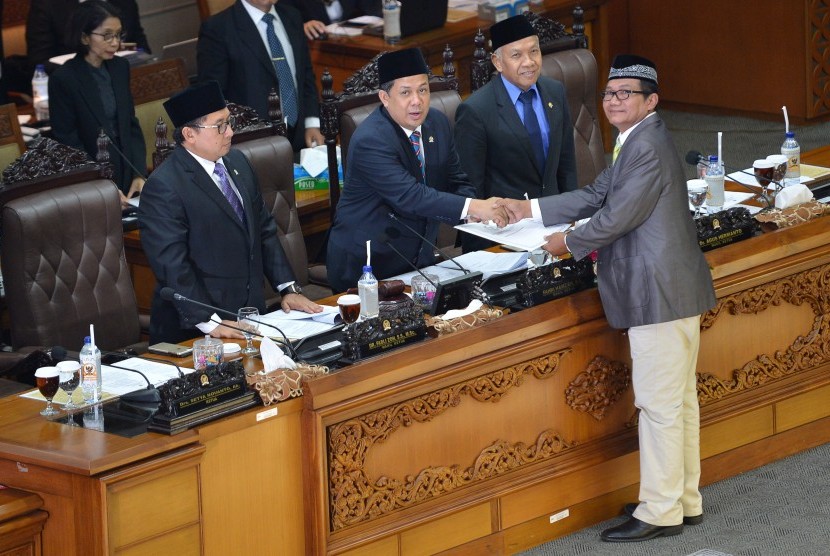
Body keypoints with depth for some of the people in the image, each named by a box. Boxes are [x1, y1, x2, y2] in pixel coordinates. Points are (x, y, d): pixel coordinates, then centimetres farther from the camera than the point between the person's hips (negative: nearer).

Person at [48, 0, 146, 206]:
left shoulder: (120, 67, 4)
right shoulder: (63, 79, -14)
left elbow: (131, 124, 9)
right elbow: (68, 143, -12)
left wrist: (139, 175, -2)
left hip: (126, 172, 5)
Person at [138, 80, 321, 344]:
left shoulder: (238, 163, 11)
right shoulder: (163, 187, -14)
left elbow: (265, 230, 18)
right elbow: (171, 265, -18)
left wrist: (288, 288, 8)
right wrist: (209, 323, -22)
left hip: (250, 315, 6)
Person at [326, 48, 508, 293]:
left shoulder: (437, 123, 3)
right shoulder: (370, 141, -22)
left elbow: (456, 181, 10)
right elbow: (409, 197, -31)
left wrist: (472, 208, -14)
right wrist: (471, 207, -39)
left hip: (420, 257, 6)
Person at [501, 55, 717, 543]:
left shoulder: (648, 146, -19)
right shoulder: (638, 141, 16)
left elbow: (619, 215, -20)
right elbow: (597, 196, 19)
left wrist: (569, 242, -4)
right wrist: (533, 209, 15)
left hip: (661, 293, -11)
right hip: (673, 289, 11)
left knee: (660, 405, -6)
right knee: (679, 400, 17)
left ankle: (660, 512, -1)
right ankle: (685, 500, 26)